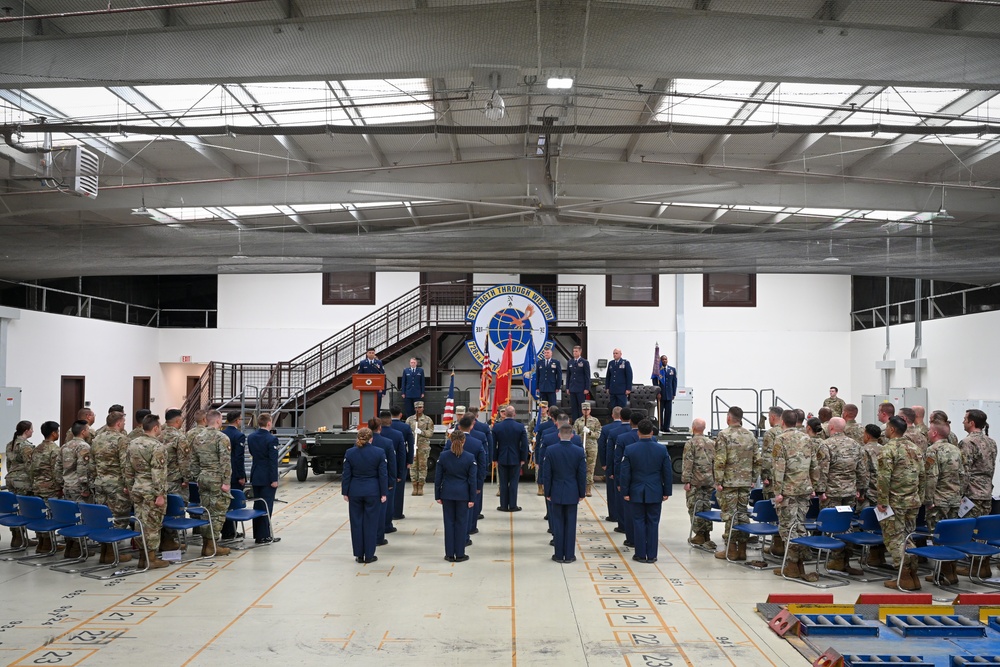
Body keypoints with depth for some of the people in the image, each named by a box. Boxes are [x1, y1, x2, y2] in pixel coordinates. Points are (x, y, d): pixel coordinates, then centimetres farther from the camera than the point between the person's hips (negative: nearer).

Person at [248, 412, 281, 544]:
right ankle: (263, 536, 1)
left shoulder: (250, 437, 4)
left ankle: (257, 534, 19)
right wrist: (274, 479, -14)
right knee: (266, 506, -1)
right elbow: (273, 461, -17)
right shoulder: (271, 439, -16)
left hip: (255, 476, 7)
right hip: (267, 478, -7)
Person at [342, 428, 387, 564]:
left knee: (356, 522, 9)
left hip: (355, 491, 1)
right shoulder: (379, 453, -6)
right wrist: (383, 493, 2)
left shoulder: (350, 453, -3)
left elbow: (346, 475, 0)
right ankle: (369, 555, 9)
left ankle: (359, 555, 13)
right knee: (371, 523, 6)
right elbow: (383, 475, -4)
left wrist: (345, 492, 7)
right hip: (372, 491, -1)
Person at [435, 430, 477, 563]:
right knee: (461, 523, 7)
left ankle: (449, 554, 12)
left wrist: (437, 496, 7)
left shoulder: (443, 456, -5)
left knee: (449, 522, 9)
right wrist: (472, 498, 0)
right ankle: (460, 554, 10)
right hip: (463, 494, -1)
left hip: (447, 493, 2)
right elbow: (472, 480, -6)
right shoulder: (470, 458, -9)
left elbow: (438, 477, -1)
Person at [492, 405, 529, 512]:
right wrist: (523, 459, 2)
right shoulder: (520, 427, -8)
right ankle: (513, 505, 6)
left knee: (503, 483, 7)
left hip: (502, 459, 1)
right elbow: (524, 444, -7)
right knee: (514, 482, 5)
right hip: (516, 459, -1)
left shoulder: (497, 427, -5)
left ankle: (504, 505, 10)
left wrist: (495, 459, 8)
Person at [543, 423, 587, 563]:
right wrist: (582, 493, 8)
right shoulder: (579, 452, -7)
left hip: (556, 493, 0)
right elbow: (582, 475, -2)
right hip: (572, 494, 0)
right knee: (571, 524, 6)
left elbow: (546, 473, -5)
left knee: (557, 524, 7)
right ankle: (569, 555, 10)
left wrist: (547, 493, 4)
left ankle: (559, 555, 11)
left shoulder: (550, 450, -9)